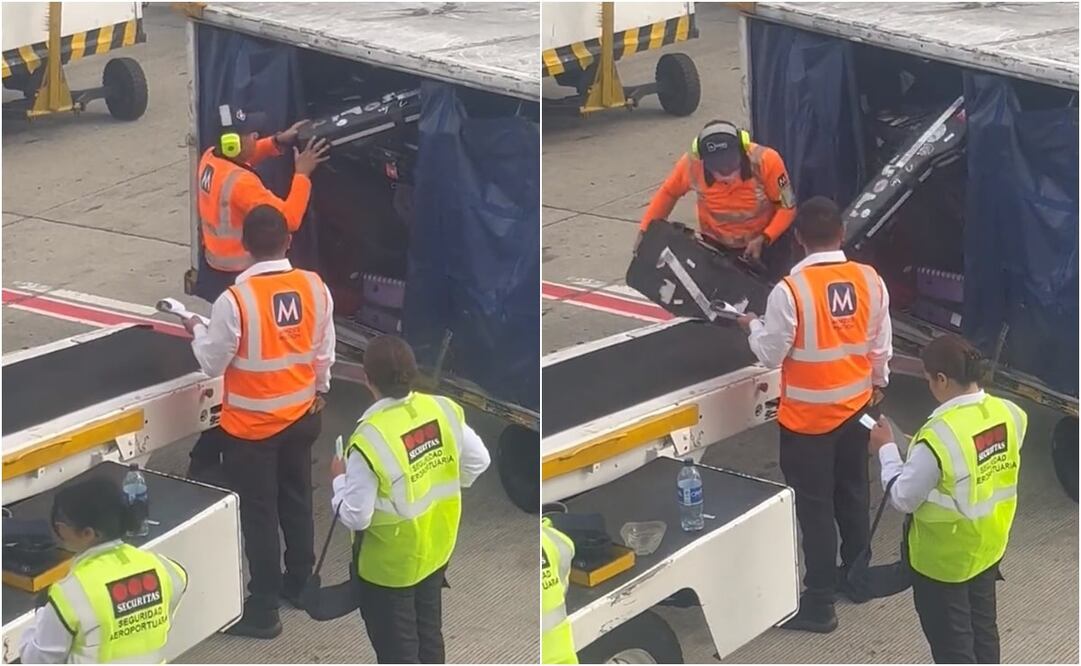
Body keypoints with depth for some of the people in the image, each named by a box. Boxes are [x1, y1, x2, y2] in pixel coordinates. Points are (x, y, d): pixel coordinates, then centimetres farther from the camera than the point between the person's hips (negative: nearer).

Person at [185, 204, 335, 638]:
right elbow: (324, 352, 4)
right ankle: (300, 583, 38)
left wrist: (197, 331, 6)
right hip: (301, 417, 5)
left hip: (251, 425, -5)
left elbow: (212, 363, -14)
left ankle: (263, 608, 12)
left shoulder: (235, 300, -25)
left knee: (258, 513, 5)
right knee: (297, 501, 22)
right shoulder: (315, 288, -9)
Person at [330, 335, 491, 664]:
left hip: (389, 563, -6)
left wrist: (341, 478, -7)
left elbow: (356, 517, -25)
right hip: (437, 547, 6)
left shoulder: (370, 439, -32)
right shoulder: (444, 410, -14)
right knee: (429, 630, 26)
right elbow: (478, 461, 1)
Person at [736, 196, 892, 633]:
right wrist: (878, 382, 23)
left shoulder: (790, 290, -23)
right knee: (853, 494, 22)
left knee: (814, 506, 3)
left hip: (808, 416, -5)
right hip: (856, 407, 5)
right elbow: (881, 345, 4)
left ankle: (819, 604, 9)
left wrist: (753, 326, 6)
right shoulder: (870, 280, -7)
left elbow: (770, 355, -14)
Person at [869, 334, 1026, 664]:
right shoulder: (1010, 414, -11)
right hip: (989, 547, 7)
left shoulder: (939, 437, -32)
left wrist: (886, 449, -7)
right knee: (983, 627, 25)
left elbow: (902, 498, -20)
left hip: (944, 559, -7)